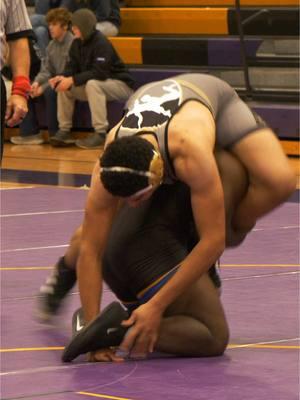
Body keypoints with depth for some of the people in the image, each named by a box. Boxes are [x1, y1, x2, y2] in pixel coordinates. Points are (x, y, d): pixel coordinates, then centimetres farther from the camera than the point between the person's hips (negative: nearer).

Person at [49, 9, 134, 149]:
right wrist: (63, 77, -23)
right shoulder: (77, 44, 2)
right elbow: (72, 67, 0)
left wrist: (73, 80, -34)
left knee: (92, 84, -37)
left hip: (121, 85, -8)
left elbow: (100, 73, -31)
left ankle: (100, 133, -34)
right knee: (64, 86, -5)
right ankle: (64, 130, -1)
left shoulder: (101, 43, -22)